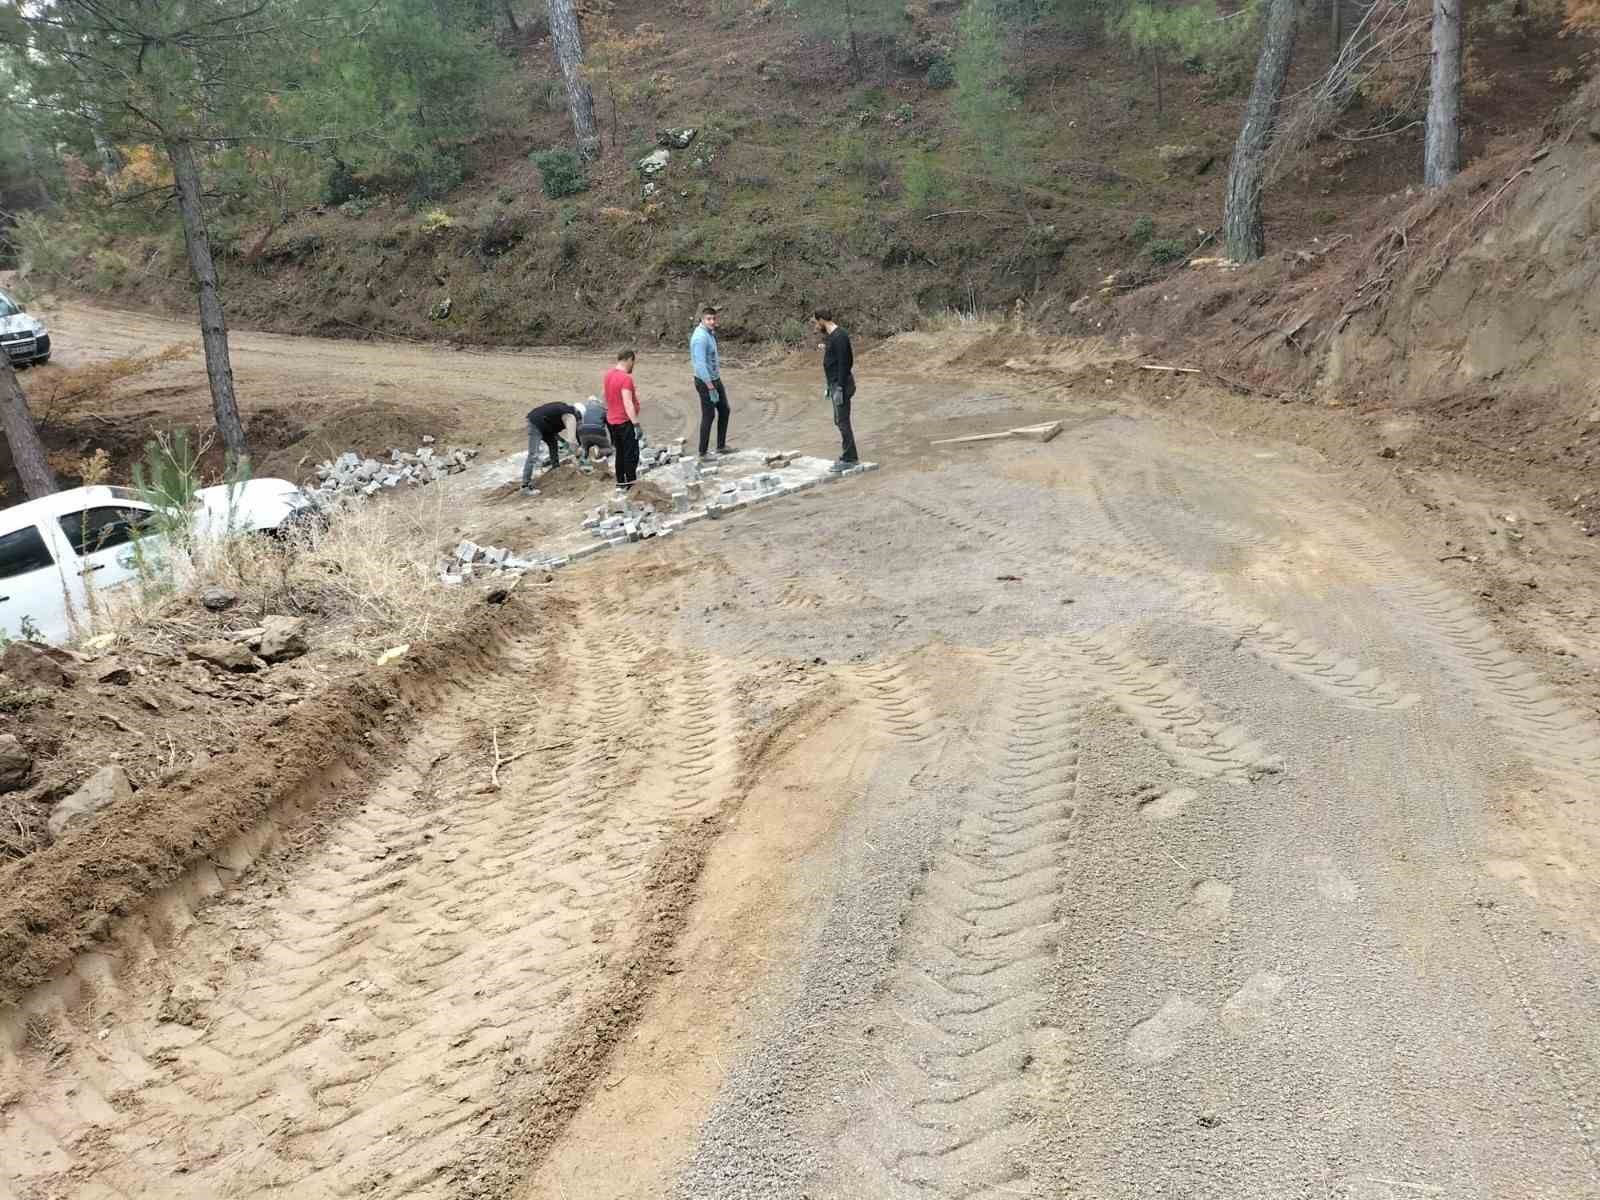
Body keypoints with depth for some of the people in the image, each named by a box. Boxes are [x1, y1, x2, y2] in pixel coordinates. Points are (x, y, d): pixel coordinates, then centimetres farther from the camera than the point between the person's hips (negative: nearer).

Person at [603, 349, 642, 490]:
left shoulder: (609, 374, 6)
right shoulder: (626, 378, -21)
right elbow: (627, 403, -28)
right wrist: (636, 423, -28)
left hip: (612, 421, 9)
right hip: (625, 422, -9)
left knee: (620, 453, 16)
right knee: (631, 454, 0)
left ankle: (620, 483, 20)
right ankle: (631, 483, 3)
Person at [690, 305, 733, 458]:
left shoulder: (710, 333, 7)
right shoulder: (700, 337, -24)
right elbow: (700, 364, -29)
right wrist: (711, 388, -29)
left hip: (715, 379, 10)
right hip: (705, 382, -10)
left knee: (724, 410, 15)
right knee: (708, 416, -1)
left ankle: (721, 446, 26)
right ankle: (703, 452, 9)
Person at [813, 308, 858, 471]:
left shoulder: (839, 337, -17)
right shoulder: (829, 337, 14)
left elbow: (843, 363, -21)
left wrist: (839, 388, -22)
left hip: (841, 385, -10)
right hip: (835, 384, 10)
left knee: (842, 421, -6)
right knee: (840, 421, 14)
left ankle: (848, 459, 0)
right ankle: (849, 456, 21)